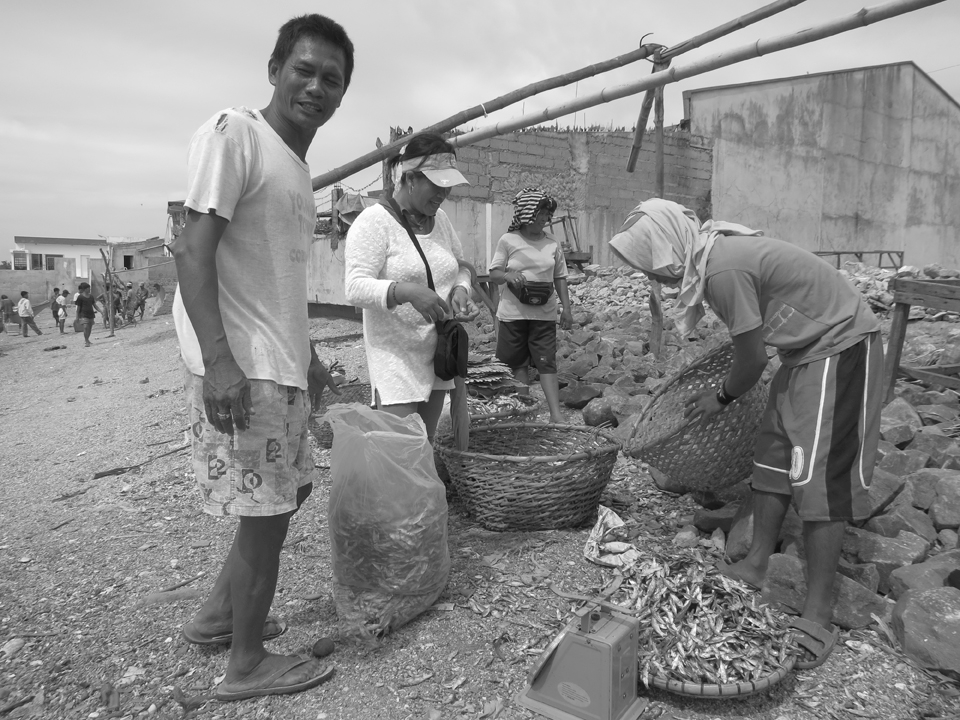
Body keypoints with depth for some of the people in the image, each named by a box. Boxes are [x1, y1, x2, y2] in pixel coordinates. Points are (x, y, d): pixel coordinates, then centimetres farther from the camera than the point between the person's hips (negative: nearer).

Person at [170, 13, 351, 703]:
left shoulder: (298, 166, 17)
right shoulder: (233, 132, -9)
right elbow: (193, 248, -17)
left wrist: (308, 357, 23)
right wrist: (218, 359, -25)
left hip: (281, 363, 10)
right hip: (240, 366, -10)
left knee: (290, 490, 19)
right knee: (266, 511, 0)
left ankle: (217, 615, 36)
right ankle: (248, 665, 20)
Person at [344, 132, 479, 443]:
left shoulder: (440, 219, 10)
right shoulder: (374, 221, -11)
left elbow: (460, 267, 22)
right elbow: (355, 288, -19)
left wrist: (459, 289, -1)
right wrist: (407, 292, -34)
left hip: (437, 351, 7)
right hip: (396, 355, -7)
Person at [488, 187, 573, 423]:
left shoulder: (552, 244, 3)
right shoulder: (508, 241, -4)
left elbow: (560, 278, 9)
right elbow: (493, 274, -2)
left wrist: (566, 308, 2)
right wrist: (508, 275, -24)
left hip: (544, 313, 1)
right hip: (513, 313, -1)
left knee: (547, 362, -2)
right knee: (518, 363, 9)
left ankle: (556, 413, -3)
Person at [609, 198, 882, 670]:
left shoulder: (724, 270, -27)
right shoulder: (714, 252, 1)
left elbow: (752, 359, -19)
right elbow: (752, 343, 8)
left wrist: (722, 397, -2)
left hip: (841, 347, -10)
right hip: (806, 348, 10)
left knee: (819, 478, -9)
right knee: (773, 453, 11)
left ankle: (818, 618, -1)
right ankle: (756, 566, 23)